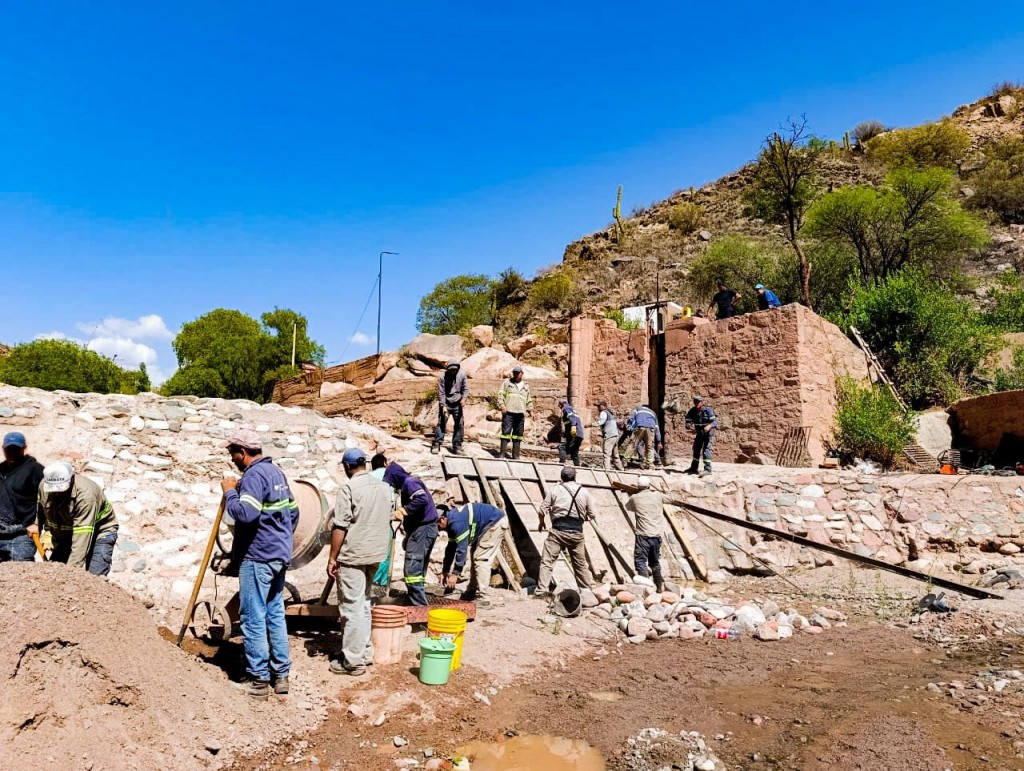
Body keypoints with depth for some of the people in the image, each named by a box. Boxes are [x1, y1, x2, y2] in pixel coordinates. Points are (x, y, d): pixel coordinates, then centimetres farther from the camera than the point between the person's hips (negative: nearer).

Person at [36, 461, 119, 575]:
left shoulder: (85, 494, -34)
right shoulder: (43, 486, -13)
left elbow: (82, 533, -37)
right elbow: (42, 507, 13)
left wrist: (73, 566, -41)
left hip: (99, 532, -7)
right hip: (65, 535, 7)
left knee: (95, 577, -20)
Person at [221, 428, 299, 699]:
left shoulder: (254, 475, -14)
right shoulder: (276, 471, 14)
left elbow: (245, 514, -28)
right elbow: (293, 511, 19)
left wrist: (230, 492, -12)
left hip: (257, 557, -9)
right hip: (279, 556, 9)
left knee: (253, 619, -1)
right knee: (275, 615, 13)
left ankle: (258, 680, 6)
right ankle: (281, 675, 19)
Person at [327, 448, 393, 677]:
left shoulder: (349, 488, -14)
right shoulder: (383, 487, 8)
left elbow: (340, 527, -16)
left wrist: (332, 557, -10)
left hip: (353, 555, -7)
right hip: (375, 554, 7)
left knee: (352, 607, 0)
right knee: (363, 603, 18)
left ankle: (353, 661, 5)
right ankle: (365, 652, 24)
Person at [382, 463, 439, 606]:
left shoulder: (409, 482, -11)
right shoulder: (409, 483, 20)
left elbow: (422, 499, -29)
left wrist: (404, 510, -21)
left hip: (422, 530, -11)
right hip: (424, 529, 11)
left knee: (412, 571, -11)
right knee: (419, 570, 16)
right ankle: (419, 604, 23)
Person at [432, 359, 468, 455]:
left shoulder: (462, 375, -5)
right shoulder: (443, 378, -11)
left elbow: (465, 388, 1)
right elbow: (441, 393, -11)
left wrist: (463, 398, -17)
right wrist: (443, 406, -18)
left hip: (457, 404, 3)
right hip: (445, 404, -2)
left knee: (459, 424, 3)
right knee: (441, 423, -7)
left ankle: (457, 446, 12)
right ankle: (436, 444, -5)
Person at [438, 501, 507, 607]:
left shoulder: (457, 523, -25)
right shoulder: (451, 522, 6)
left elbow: (461, 548, -26)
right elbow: (451, 547, 15)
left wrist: (455, 573, -21)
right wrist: (445, 571, 17)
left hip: (496, 523, -11)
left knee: (481, 559, -12)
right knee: (474, 556, 15)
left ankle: (482, 598, -11)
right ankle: (472, 592, 23)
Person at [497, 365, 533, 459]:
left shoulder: (526, 386, 20)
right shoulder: (507, 383, 10)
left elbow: (529, 400, 24)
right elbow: (501, 394, 2)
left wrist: (531, 410, 14)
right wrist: (502, 405, -11)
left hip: (521, 414, 4)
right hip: (508, 412, -4)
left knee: (518, 435, 4)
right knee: (506, 432, -9)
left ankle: (515, 456, 9)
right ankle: (502, 454, -8)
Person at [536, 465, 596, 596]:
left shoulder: (556, 489, 2)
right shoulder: (584, 492, 9)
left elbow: (542, 511, 2)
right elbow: (591, 514, 12)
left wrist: (542, 522, 22)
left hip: (559, 530, -3)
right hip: (577, 531, 3)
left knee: (546, 561, 0)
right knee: (580, 563, 18)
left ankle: (542, 590, -8)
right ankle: (587, 588, 27)